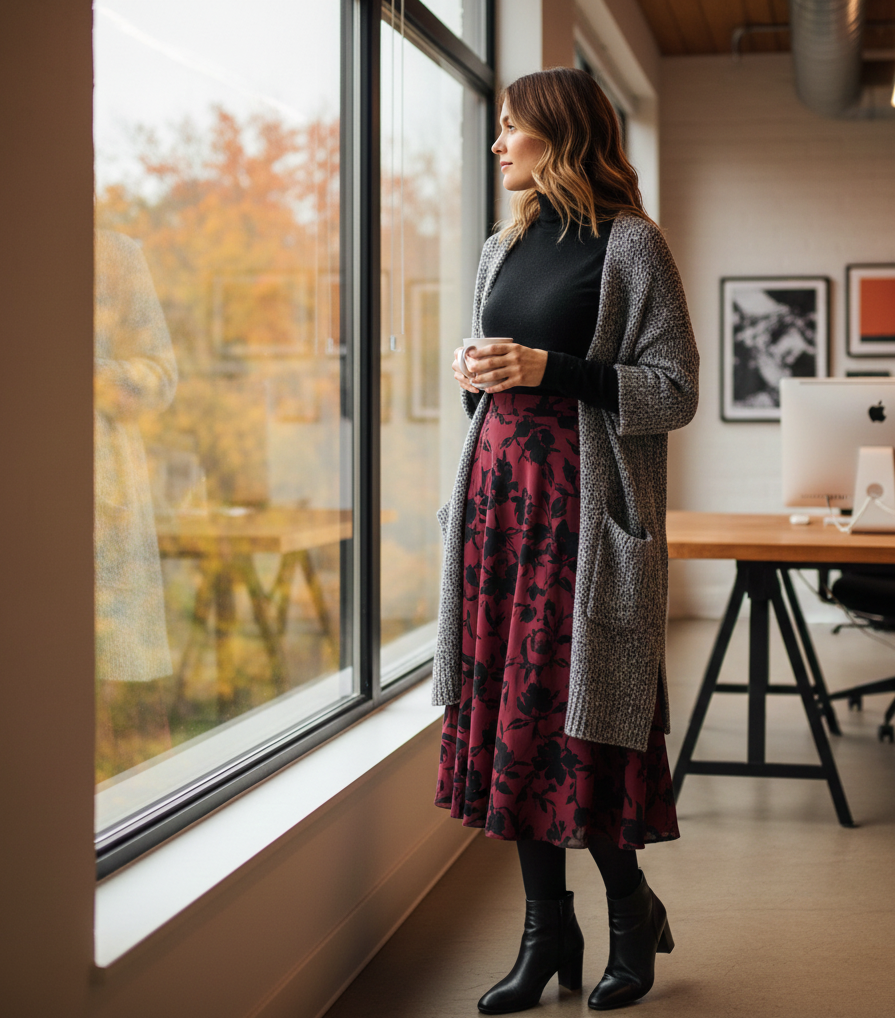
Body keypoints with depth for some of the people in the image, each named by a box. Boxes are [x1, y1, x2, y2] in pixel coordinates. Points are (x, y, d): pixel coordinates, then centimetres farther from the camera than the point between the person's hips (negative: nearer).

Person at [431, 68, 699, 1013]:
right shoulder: (501, 250, 17)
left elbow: (676, 390, -6)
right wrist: (474, 373, 4)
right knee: (508, 711, 4)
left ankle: (631, 910, 17)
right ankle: (546, 932, 14)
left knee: (577, 715, -5)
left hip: (583, 502, -6)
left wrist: (551, 370, -14)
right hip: (498, 493, 6)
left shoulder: (629, 243, -3)